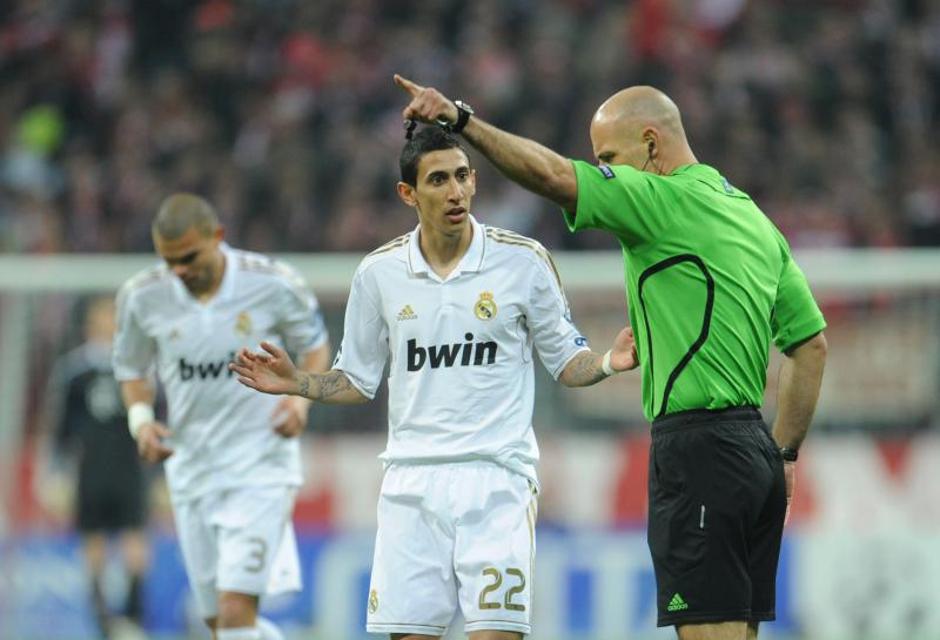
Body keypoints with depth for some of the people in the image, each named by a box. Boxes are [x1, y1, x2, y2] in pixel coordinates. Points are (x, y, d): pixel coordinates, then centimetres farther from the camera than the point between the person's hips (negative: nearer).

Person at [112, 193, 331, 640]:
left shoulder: (273, 284, -10)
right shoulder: (142, 297, -4)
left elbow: (315, 345, 7)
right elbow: (131, 369, 13)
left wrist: (302, 395, -12)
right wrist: (140, 418, -7)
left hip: (261, 466, -4)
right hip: (191, 469, 4)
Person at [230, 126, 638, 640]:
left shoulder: (523, 261, -1)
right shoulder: (379, 273, 5)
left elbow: (566, 361, 7)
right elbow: (359, 380, 15)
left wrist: (607, 362, -13)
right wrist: (297, 383, -1)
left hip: (496, 478, -2)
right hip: (412, 480, 2)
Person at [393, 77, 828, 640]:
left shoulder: (671, 200, -9)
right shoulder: (753, 217, 19)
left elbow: (554, 176, -20)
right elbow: (812, 344, 21)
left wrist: (462, 118, -15)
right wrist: (783, 454, 23)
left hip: (698, 446, -10)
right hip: (754, 451, 10)